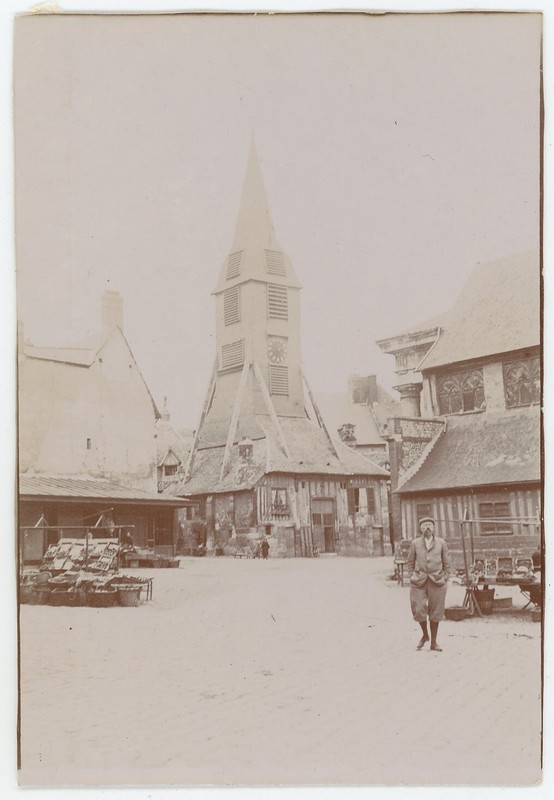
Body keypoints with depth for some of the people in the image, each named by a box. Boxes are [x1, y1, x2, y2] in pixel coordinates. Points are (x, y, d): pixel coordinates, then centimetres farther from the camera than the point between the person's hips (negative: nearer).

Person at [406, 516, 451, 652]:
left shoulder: (441, 543, 5)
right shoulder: (415, 543, 5)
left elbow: (447, 563, 10)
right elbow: (410, 563, 13)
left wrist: (445, 579, 3)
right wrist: (412, 577, 4)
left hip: (437, 582, 0)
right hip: (419, 582, 0)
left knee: (435, 613, 5)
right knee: (419, 610, -7)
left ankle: (433, 642, 18)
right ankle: (425, 635, 21)